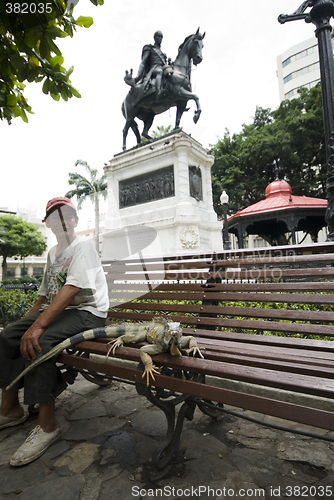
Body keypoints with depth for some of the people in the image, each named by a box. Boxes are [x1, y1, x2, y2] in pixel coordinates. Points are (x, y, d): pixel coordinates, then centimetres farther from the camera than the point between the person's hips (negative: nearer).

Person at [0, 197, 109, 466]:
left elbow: (71, 289, -24)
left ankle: (48, 424, -15)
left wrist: (38, 325, -31)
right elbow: (45, 294, 21)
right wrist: (27, 321, 11)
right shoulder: (53, 252, 17)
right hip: (57, 310, 8)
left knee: (40, 340, -30)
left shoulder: (83, 247, -10)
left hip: (87, 312, -8)